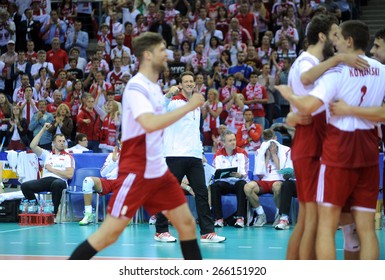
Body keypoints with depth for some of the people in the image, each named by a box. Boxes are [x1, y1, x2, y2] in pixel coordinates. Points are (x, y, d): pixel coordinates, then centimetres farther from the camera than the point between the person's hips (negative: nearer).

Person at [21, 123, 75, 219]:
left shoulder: (68, 157, 15)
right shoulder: (47, 154, 24)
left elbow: (69, 175, 1)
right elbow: (32, 146, 11)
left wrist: (52, 169, 1)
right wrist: (43, 130, 11)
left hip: (60, 181, -3)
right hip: (45, 180, 3)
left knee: (57, 184, -41)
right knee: (25, 186, -22)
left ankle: (56, 213, -28)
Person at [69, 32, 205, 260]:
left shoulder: (155, 87, 11)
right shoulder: (136, 87, -17)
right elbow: (150, 124, -33)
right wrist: (188, 106, -27)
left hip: (158, 171, 9)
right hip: (136, 172, -9)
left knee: (187, 223, 6)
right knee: (110, 233, -9)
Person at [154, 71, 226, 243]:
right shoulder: (175, 102, -3)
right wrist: (168, 95, -41)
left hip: (194, 157, 6)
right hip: (176, 156, -6)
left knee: (202, 192, 0)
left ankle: (207, 232, -1)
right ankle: (161, 231, 7)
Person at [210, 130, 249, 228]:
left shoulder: (242, 153, 0)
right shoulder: (218, 155, 3)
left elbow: (244, 173, -9)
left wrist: (240, 175, -33)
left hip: (238, 181, -1)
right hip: (224, 182, 1)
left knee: (242, 184, -35)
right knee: (214, 186, -30)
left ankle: (240, 217, -38)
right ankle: (218, 218, -29)